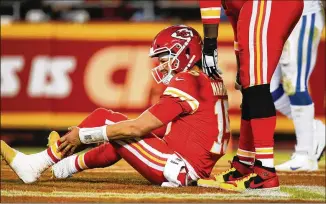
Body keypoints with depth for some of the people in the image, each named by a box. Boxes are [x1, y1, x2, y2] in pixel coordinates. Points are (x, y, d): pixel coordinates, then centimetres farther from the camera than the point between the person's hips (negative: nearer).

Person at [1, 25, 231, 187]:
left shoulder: (185, 84, -14)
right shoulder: (214, 82, 14)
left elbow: (136, 128, -15)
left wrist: (83, 135, -8)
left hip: (176, 170, -9)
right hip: (196, 171, 9)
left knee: (103, 117, -1)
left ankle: (36, 164, 4)